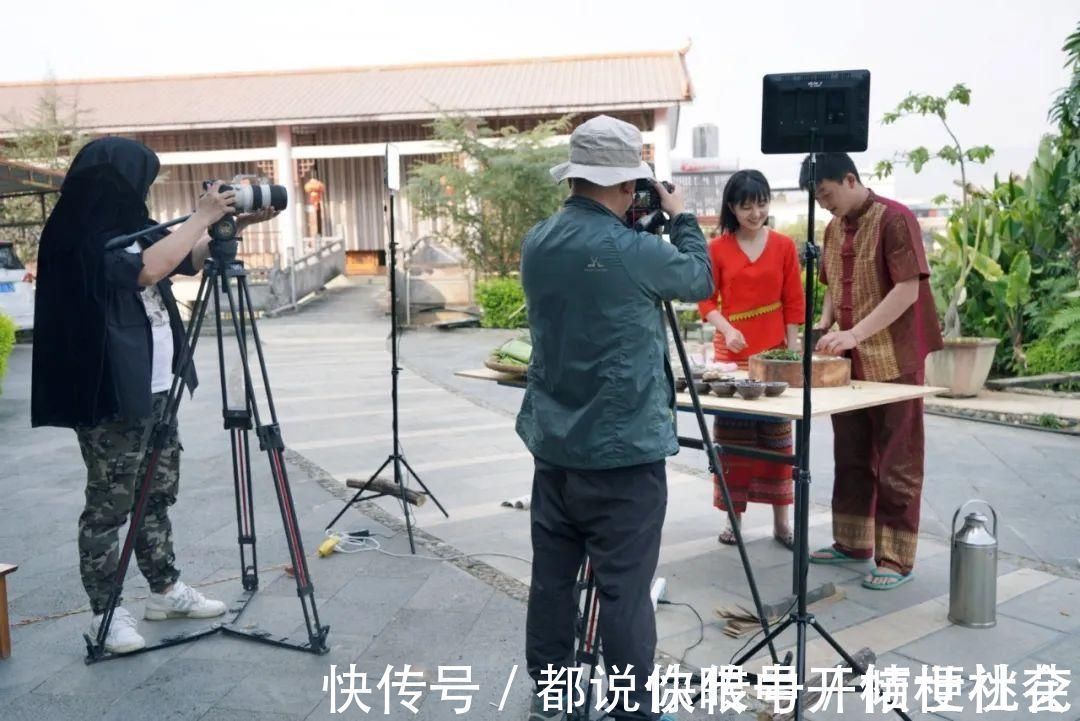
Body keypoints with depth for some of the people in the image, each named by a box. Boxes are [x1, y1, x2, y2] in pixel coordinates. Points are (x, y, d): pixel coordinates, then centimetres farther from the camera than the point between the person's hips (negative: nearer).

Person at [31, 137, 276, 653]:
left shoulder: (125, 229, 12)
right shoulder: (81, 240, -14)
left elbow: (189, 261, 20)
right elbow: (148, 269, -30)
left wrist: (232, 224, 5)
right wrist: (201, 216, -20)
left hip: (154, 389, 9)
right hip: (111, 398, -9)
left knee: (158, 495, 15)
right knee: (109, 506, 0)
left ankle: (165, 590, 27)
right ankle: (104, 612, 11)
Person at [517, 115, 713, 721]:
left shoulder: (538, 243, 3)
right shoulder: (633, 250, -17)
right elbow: (701, 282, 2)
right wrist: (681, 218, 16)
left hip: (554, 442, 7)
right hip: (623, 448, -7)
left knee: (553, 574, 15)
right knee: (624, 586, 2)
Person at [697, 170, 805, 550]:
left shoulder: (784, 246, 3)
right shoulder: (717, 248, 0)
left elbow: (793, 304, 4)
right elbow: (706, 300, -1)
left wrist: (793, 351, 0)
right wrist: (726, 329, -18)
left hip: (774, 354, 1)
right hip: (731, 354, 0)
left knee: (776, 437, 6)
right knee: (731, 436, 5)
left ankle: (781, 521, 14)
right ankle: (734, 518, 15)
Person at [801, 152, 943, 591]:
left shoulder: (894, 220, -12)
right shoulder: (833, 229, 11)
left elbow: (908, 290, -18)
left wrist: (856, 333, -25)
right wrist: (824, 326, 3)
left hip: (894, 362, -7)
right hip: (849, 363, 7)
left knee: (896, 466, 2)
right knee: (851, 459, 14)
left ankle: (896, 559, 11)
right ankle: (852, 542, 27)